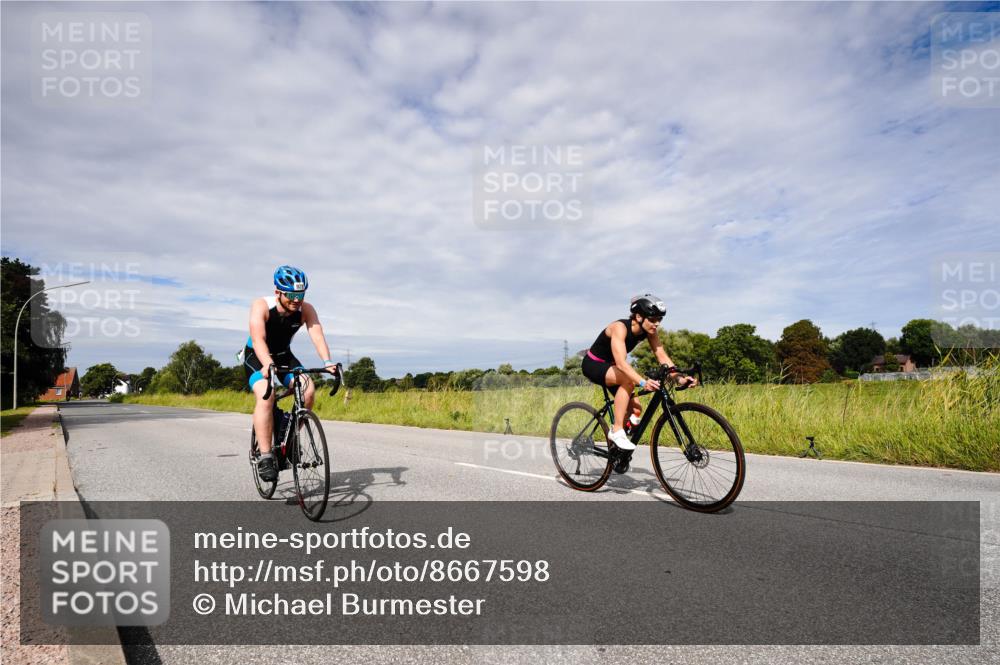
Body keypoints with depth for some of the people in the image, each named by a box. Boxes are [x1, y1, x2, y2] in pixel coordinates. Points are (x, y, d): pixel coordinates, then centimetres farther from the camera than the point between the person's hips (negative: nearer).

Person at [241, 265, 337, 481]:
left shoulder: (306, 310, -17)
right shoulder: (261, 306, -26)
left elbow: (317, 336, -30)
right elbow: (258, 339, -40)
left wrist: (327, 362, -49)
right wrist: (268, 365, -58)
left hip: (284, 356, 4)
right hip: (257, 358, -3)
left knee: (309, 389, -21)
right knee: (266, 395, -30)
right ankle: (265, 457, -25)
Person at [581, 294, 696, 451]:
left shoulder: (649, 331, -11)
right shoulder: (620, 327, -32)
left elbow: (662, 356, -17)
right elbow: (621, 362, -44)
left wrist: (679, 377, -33)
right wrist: (643, 382, -57)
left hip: (610, 367, 7)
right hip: (593, 365, -7)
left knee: (635, 409, -5)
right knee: (628, 380, -34)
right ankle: (617, 432, -26)